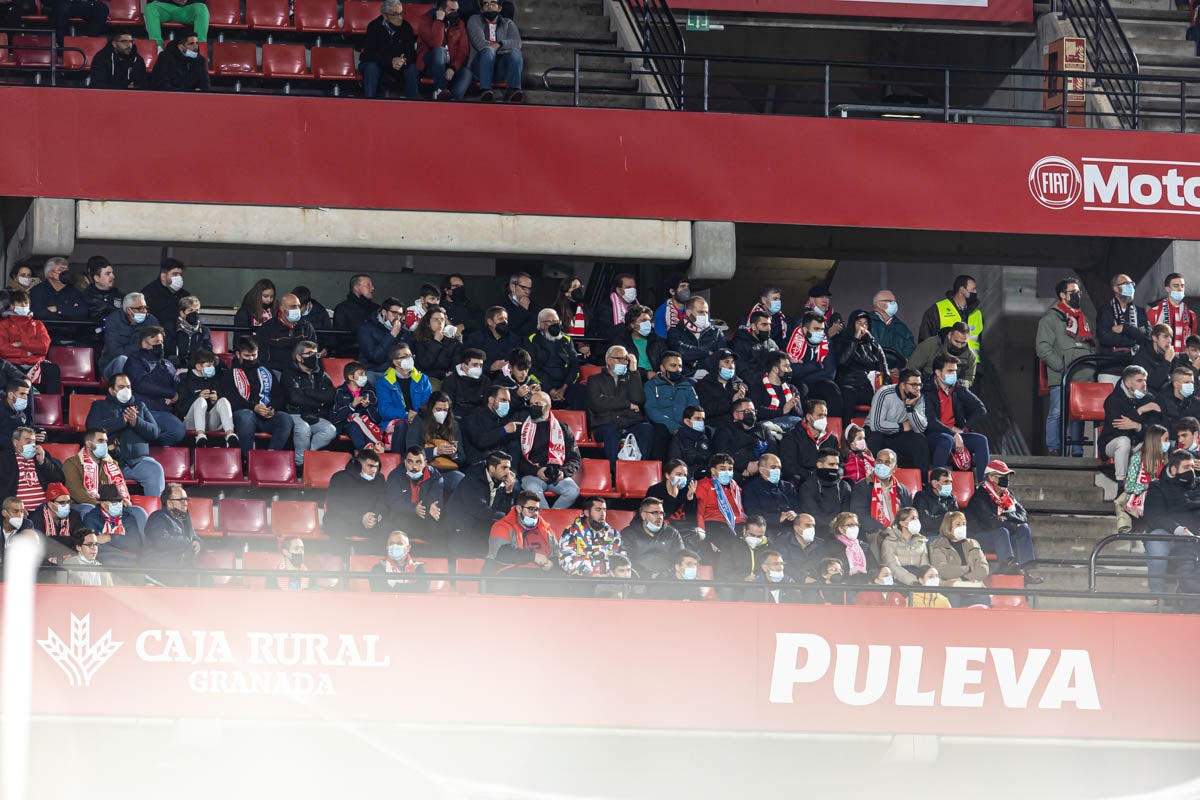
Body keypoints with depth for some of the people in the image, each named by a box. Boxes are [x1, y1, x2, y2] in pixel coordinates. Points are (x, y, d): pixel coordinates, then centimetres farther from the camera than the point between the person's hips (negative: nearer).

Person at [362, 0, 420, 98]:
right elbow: (369, 53, -23)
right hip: (377, 65, -3)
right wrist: (391, 61, -37)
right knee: (371, 67, -35)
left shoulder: (406, 27, -6)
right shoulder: (374, 27, -15)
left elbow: (411, 53, -10)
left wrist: (404, 61, -35)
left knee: (413, 68, -25)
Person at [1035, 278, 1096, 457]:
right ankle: (1053, 450, -3)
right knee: (1057, 412, -7)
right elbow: (1043, 348, -7)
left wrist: (1092, 368, 10)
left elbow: (1091, 346, 27)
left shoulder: (1082, 318, 23)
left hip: (1083, 376, 6)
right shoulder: (1051, 318, 1)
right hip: (1060, 378, -6)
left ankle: (1077, 451, 8)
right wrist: (1061, 367, -15)